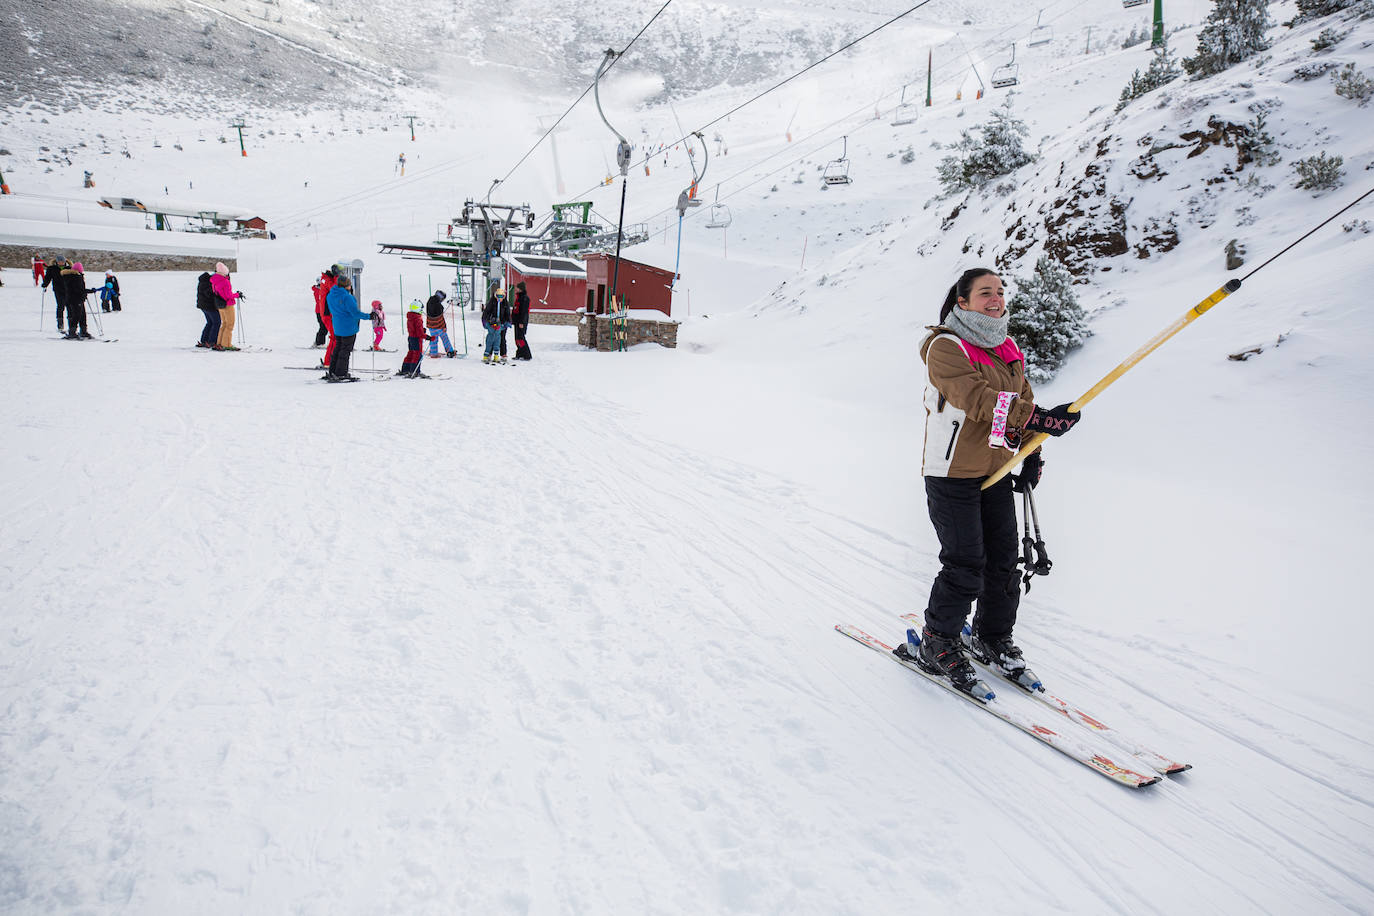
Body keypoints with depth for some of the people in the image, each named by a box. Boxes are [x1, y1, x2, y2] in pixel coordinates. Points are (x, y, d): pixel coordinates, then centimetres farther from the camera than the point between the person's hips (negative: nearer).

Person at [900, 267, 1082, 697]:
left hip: (996, 472, 7)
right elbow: (978, 400, -27)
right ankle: (936, 645, 13)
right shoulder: (945, 347, -14)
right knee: (965, 566, -6)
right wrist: (1037, 417, -35)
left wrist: (1030, 455, 7)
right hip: (952, 476, -7)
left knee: (1003, 561, 11)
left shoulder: (1008, 350, 12)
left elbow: (1022, 403, 18)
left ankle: (993, 639, 30)